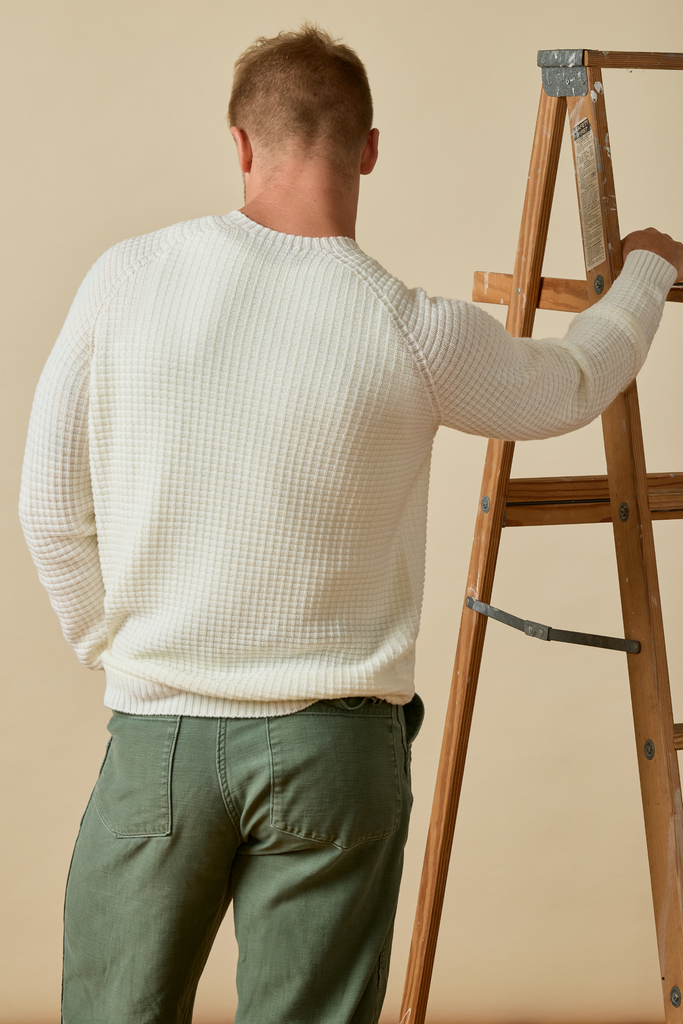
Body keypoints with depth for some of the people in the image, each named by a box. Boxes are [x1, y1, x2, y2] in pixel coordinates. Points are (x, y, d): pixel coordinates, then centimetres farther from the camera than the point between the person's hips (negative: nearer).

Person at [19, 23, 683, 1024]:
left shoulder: (129, 277, -6)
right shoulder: (417, 336, -9)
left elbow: (53, 511, 1)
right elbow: (571, 386, 12)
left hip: (157, 731, 1)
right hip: (336, 748, -1)